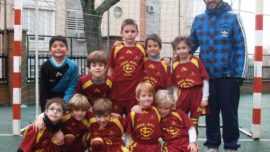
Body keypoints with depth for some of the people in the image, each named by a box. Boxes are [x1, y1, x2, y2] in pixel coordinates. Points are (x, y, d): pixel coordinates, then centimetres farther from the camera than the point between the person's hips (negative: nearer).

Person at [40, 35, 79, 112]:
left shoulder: (72, 66, -17)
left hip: (65, 99, -1)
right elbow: (43, 89, -9)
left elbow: (71, 88, -14)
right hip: (49, 101, 1)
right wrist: (45, 108, -11)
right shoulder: (45, 66, -13)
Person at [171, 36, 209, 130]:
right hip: (182, 96, 2)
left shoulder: (196, 61, -6)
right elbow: (175, 85, 9)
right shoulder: (175, 65, 4)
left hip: (196, 94, -2)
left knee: (194, 122, 8)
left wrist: (205, 97, -8)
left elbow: (205, 80, -5)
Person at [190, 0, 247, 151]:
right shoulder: (199, 19, 6)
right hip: (207, 76, 3)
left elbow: (241, 47, -6)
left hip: (228, 76, -3)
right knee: (211, 113, 13)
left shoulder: (233, 17, -5)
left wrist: (239, 74, -10)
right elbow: (192, 44, 14)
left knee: (229, 113, 5)